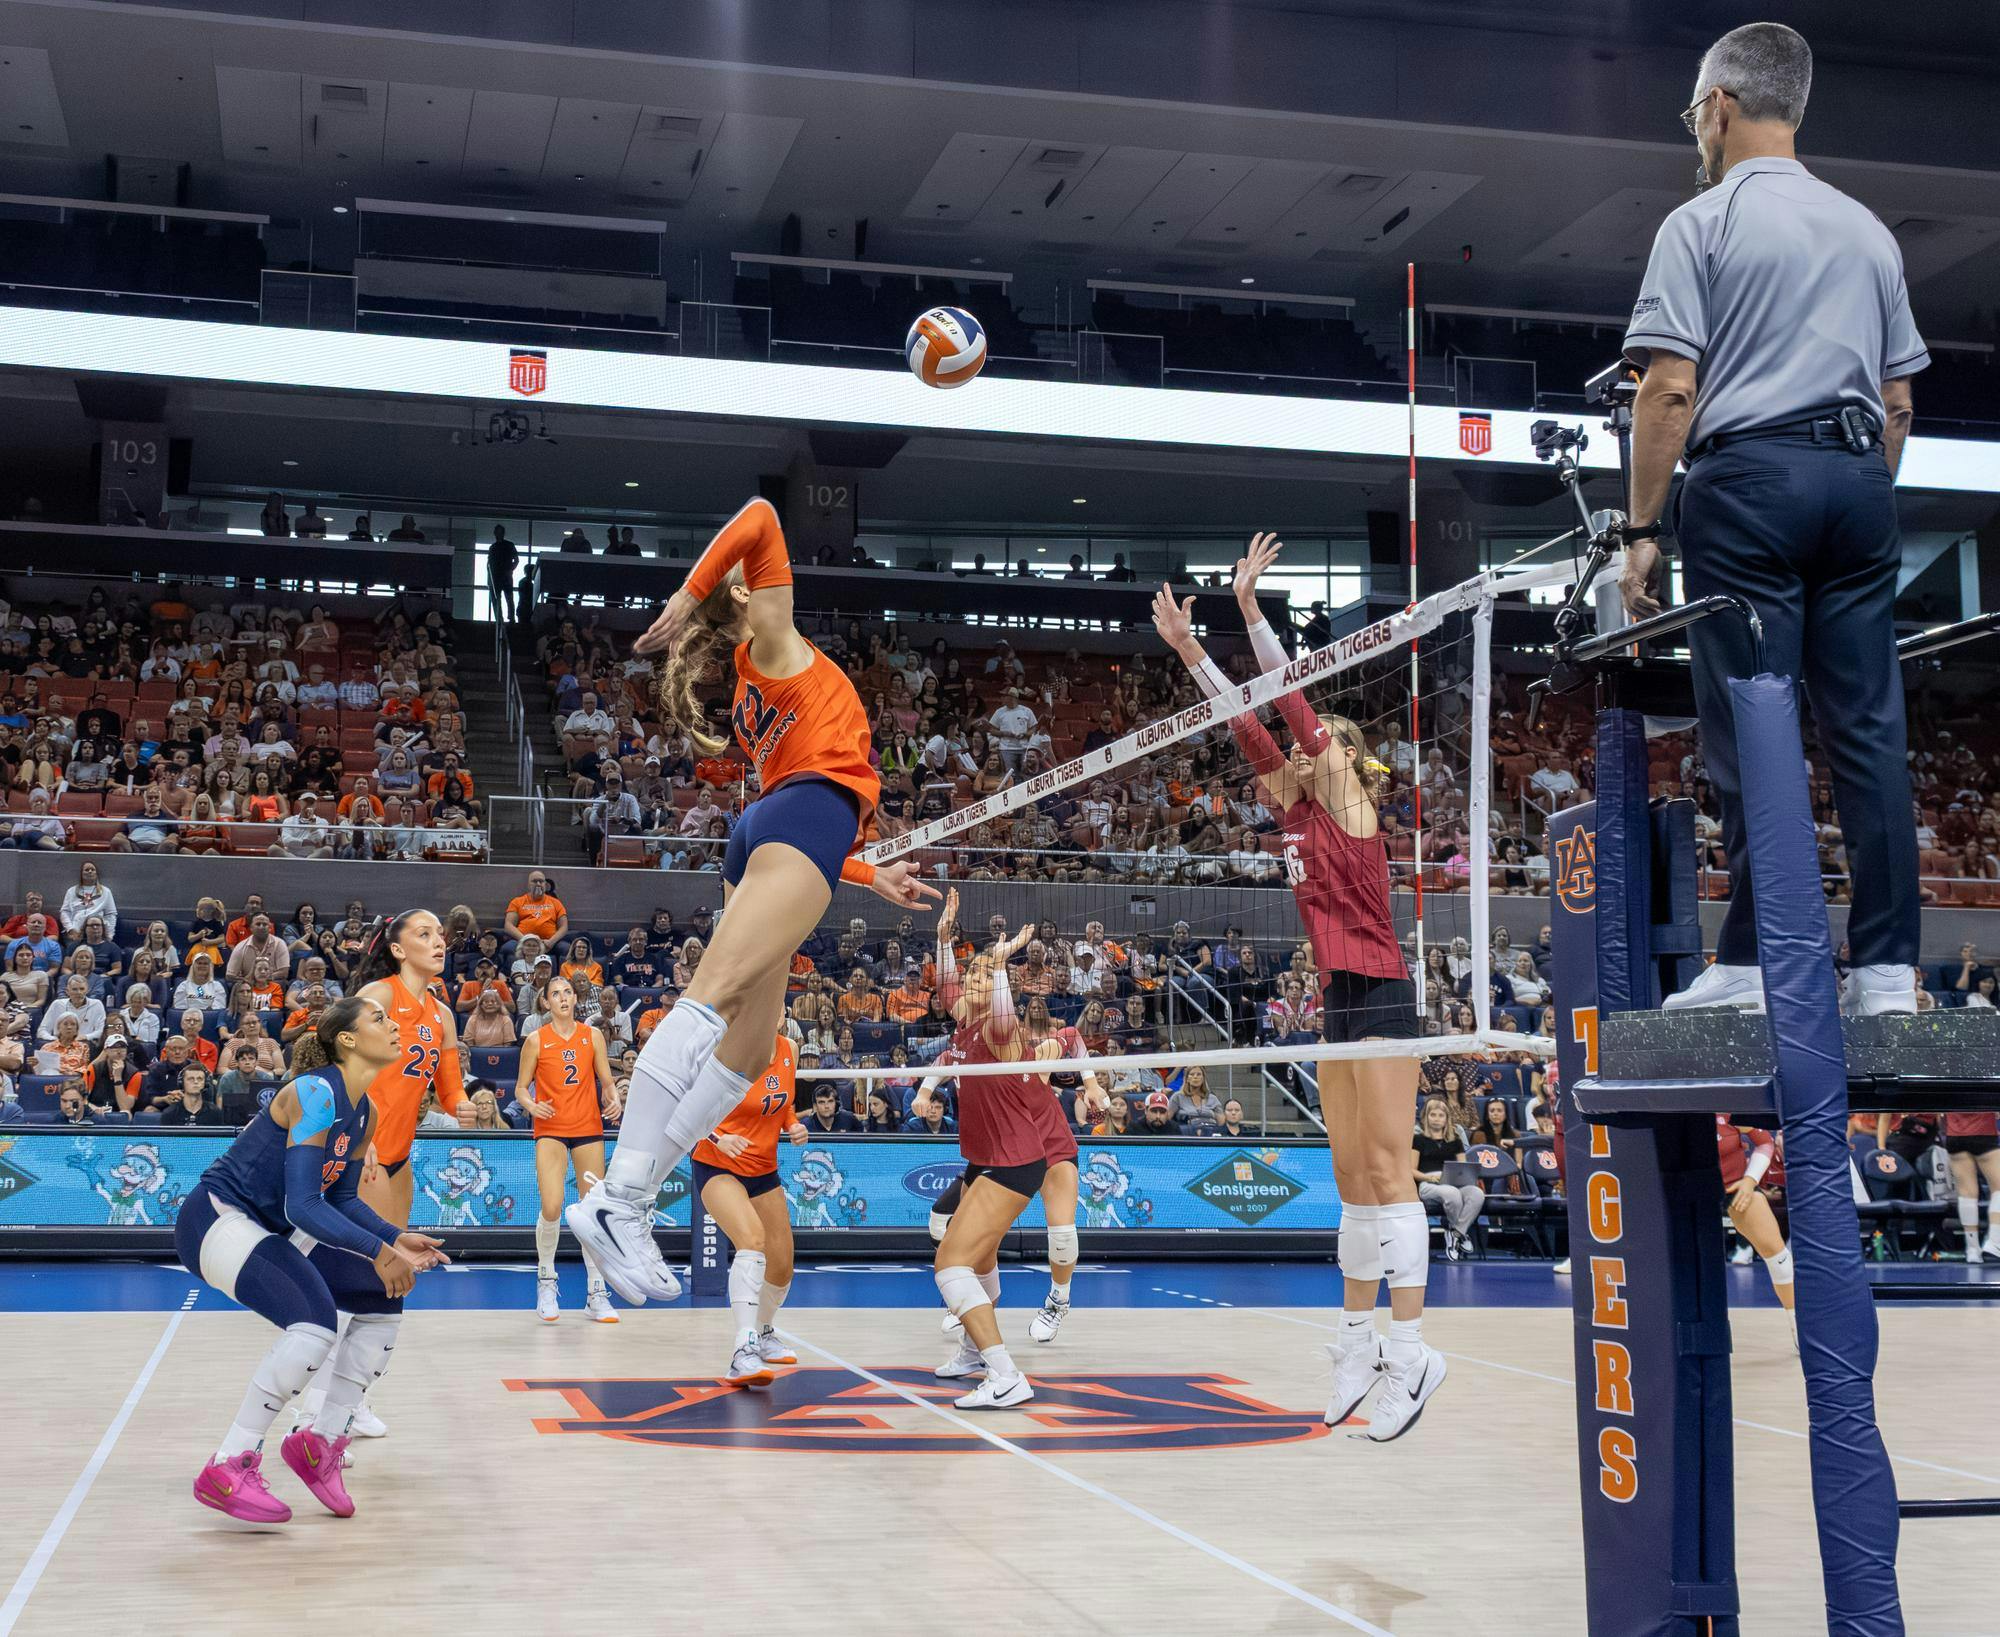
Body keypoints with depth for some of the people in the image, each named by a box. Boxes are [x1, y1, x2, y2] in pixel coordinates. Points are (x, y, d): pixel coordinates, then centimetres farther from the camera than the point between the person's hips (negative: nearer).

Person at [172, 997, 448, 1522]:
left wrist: (397, 1239, -1)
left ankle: (322, 1439, 14)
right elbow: (302, 1206, -26)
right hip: (214, 1218, -10)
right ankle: (225, 1471, -18)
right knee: (315, 1325, -28)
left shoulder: (366, 1115, 8)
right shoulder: (316, 1095, -21)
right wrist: (377, 1252, -25)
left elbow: (341, 1199, 14)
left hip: (263, 1234, 10)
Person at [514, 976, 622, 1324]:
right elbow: (521, 1088, 5)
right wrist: (532, 1106, -16)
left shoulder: (592, 1035, 8)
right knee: (551, 1208, -17)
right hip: (550, 1129, -2)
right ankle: (545, 1279, 7)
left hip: (589, 1129, 2)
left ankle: (595, 1294, 10)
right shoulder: (536, 1040, 2)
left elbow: (606, 1081, 11)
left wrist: (613, 1100, -10)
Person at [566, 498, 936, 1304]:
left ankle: (626, 1205, -7)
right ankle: (620, 1198, -35)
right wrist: (689, 593, 8)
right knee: (717, 990, -22)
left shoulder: (757, 696, 34)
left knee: (747, 1050, 1)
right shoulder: (771, 645, 17)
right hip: (812, 810, -8)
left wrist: (873, 878, 35)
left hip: (759, 841, 8)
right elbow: (761, 520, 8)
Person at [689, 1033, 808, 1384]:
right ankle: (743, 1351, -36)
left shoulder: (789, 1049, 0)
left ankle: (764, 1334, 40)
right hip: (718, 1167, -7)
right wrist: (718, 1138, -30)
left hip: (764, 1169, 7)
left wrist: (794, 1126, -4)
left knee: (781, 1266, 10)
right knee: (752, 1239, -32)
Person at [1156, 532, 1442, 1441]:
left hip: (1378, 993, -9)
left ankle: (1409, 1349, -10)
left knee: (1386, 1168, -11)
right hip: (1340, 998, 9)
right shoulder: (1301, 811, 15)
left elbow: (1293, 704, -11)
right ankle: (1360, 1339, 15)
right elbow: (1251, 725, 16)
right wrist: (1189, 649, 14)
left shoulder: (1350, 804, -4)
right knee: (1351, 1175, 10)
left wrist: (1250, 607, -13)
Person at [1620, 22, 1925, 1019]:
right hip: (1860, 479, 6)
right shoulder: (1869, 230, 19)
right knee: (1869, 724, 3)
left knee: (1752, 729, -7)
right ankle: (1886, 965, 2)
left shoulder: (1702, 222, 1)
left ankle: (1754, 963, -9)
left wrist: (1642, 529, -6)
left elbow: (1670, 388, -8)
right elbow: (1899, 400, 18)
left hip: (1749, 472, -5)